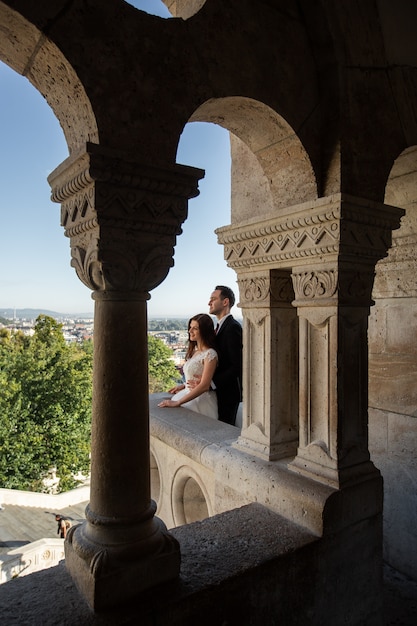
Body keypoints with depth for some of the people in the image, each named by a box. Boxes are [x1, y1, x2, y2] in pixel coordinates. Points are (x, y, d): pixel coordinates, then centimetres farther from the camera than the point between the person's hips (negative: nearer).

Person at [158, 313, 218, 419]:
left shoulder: (210, 354, -17)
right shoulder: (194, 351, 10)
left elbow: (204, 386, -22)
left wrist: (177, 402, -22)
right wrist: (183, 386, 8)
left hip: (201, 401, -8)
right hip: (189, 395, 8)